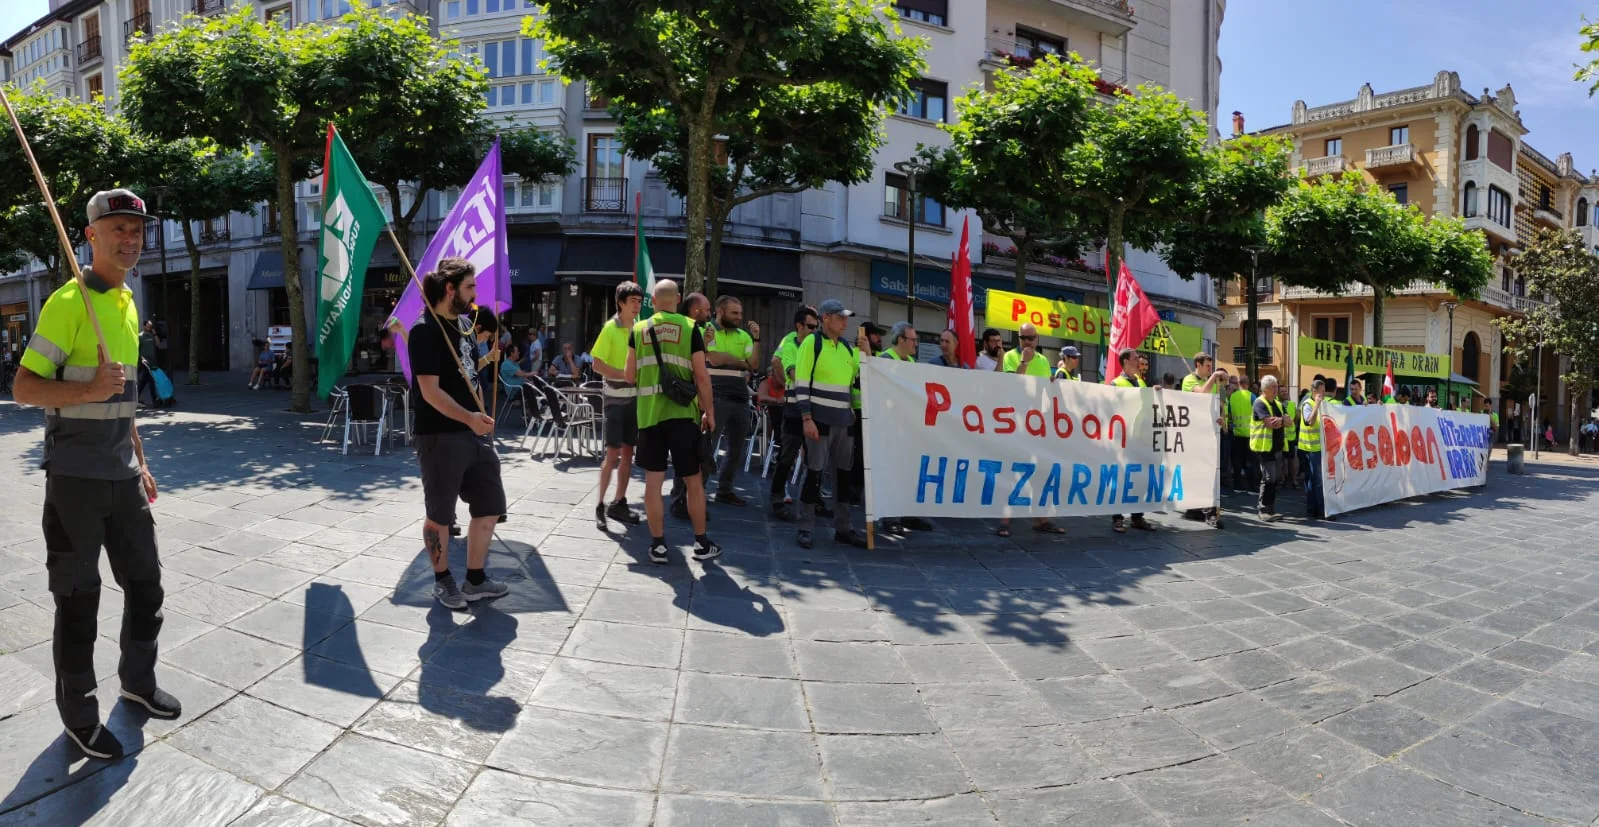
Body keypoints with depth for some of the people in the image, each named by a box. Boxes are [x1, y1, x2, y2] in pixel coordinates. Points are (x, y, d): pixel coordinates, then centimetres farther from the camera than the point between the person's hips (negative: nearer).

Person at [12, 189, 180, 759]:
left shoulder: (128, 303, 12)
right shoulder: (68, 303, -12)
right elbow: (23, 387, -15)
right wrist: (89, 390, -32)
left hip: (123, 476, 7)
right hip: (76, 480, -7)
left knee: (146, 586, 16)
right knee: (78, 602, 3)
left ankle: (138, 682, 35)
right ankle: (78, 717, 18)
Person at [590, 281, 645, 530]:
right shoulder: (610, 328, -10)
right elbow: (597, 365, -14)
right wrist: (625, 375, -21)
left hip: (634, 397, 6)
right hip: (615, 398, -6)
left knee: (628, 452, 8)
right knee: (612, 453, -7)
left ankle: (619, 503, 18)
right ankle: (600, 505, 3)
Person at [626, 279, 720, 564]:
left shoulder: (639, 329, 7)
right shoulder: (689, 327, -1)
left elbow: (630, 375, 11)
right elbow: (701, 375, -4)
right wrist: (709, 411, 5)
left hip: (648, 413, 2)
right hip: (682, 413, -2)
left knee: (653, 481, 6)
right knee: (693, 481, 9)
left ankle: (658, 546, 10)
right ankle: (701, 543, 17)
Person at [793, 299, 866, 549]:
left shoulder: (847, 347, 13)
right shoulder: (812, 342, -6)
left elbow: (860, 379, 18)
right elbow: (801, 383, -11)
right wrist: (807, 418, -17)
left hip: (843, 421, 6)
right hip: (819, 420, -6)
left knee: (843, 473, 10)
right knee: (815, 472, -3)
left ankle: (843, 528, 20)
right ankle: (805, 528, 8)